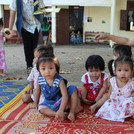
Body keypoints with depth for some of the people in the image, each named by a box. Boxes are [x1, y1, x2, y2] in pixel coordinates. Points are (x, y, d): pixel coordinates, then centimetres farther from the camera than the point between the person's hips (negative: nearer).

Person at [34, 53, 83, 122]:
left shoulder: (59, 80, -29)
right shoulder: (40, 79, -16)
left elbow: (65, 95, -34)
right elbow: (37, 91, 3)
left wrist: (61, 110, -44)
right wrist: (35, 103, 13)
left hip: (61, 101, -3)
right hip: (49, 102, 3)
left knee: (73, 88, -25)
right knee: (41, 108, -24)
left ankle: (72, 111, -22)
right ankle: (61, 114, -32)